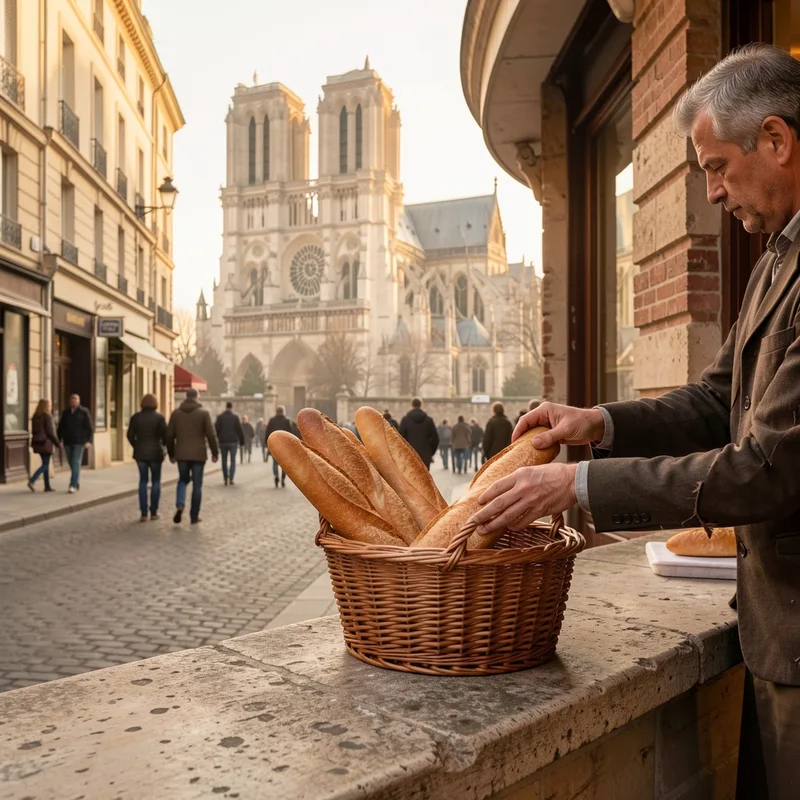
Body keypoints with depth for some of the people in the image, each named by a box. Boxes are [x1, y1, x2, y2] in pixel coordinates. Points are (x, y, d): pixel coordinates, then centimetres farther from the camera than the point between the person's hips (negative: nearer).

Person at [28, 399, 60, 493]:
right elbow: (50, 432, -15)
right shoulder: (47, 416, -13)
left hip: (37, 442, 8)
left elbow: (34, 431, 12)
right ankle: (32, 481, -16)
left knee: (45, 464, 12)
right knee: (45, 465, -2)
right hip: (46, 442, -8)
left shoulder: (35, 416, 10)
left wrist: (34, 443, 20)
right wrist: (57, 443, -7)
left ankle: (47, 486, 13)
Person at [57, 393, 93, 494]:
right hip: (68, 442, 4)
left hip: (79, 442, -4)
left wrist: (89, 441, -15)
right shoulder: (65, 412, 9)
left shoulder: (84, 412, -2)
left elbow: (89, 428, -5)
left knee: (76, 463, -10)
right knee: (72, 464, 9)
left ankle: (73, 485, -14)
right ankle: (77, 483, 23)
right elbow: (61, 427, 12)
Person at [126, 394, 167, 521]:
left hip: (140, 453, 2)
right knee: (156, 481, 10)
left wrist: (137, 447, 15)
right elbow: (165, 435, -11)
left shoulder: (136, 417, 0)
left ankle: (143, 513, 5)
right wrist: (163, 445, 10)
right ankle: (153, 512, 8)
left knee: (143, 481, 10)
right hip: (155, 453, -2)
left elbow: (130, 435, -1)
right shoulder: (159, 417, -8)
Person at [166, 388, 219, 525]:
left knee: (183, 480, 18)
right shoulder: (203, 413, -4)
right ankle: (194, 516, 8)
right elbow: (211, 435, -7)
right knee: (197, 485, 6)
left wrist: (171, 453, 16)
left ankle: (180, 505, -6)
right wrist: (215, 452, 2)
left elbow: (170, 435, 6)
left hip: (181, 454, 2)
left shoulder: (176, 413, 4)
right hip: (198, 454, -2)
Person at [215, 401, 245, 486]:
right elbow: (240, 430, -5)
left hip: (223, 441, 2)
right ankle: (231, 478, -9)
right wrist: (242, 441, 3)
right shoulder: (235, 417, -5)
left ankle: (225, 479, 11)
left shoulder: (220, 417, -1)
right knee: (233, 460, 3)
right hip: (233, 441, -1)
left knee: (224, 461, 10)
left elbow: (216, 429, -1)